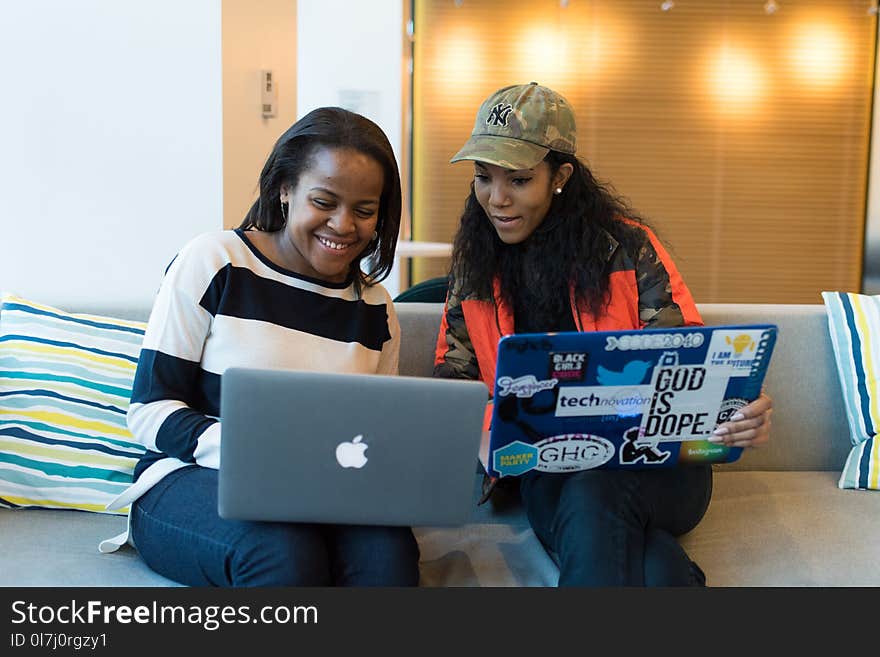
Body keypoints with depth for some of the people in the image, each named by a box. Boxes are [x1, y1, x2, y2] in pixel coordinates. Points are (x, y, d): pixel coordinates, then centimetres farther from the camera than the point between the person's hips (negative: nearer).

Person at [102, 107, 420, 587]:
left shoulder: (375, 308, 10)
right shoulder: (214, 263, -2)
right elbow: (149, 410, -5)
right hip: (191, 479, -3)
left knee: (388, 551, -31)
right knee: (284, 549, -36)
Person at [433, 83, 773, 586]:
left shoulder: (625, 244, -2)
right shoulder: (474, 266, 9)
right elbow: (454, 377, 9)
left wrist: (739, 414, -27)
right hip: (549, 470, 1)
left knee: (594, 494, -37)